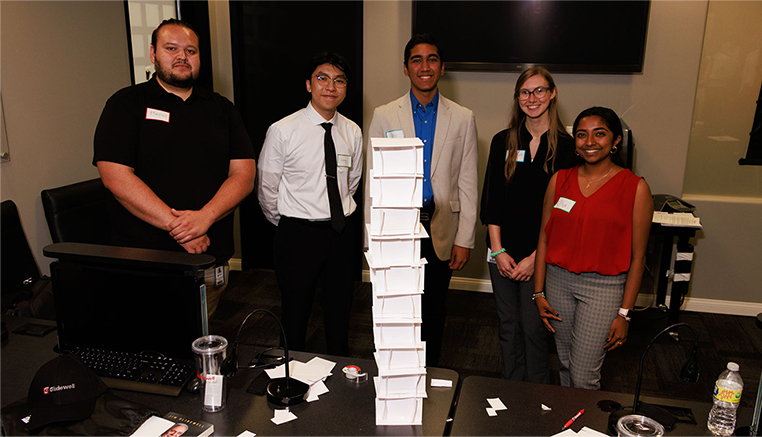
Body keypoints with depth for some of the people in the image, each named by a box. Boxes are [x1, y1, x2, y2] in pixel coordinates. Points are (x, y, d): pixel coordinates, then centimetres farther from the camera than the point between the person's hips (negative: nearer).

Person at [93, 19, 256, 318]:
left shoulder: (221, 109, 11)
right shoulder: (126, 104, 2)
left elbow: (244, 173, 2)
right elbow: (116, 177, -9)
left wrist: (205, 217, -15)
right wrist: (177, 226, -16)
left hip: (210, 258, 3)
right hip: (143, 257, -2)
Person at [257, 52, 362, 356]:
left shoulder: (353, 133, 1)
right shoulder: (282, 131, -10)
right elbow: (266, 188, -1)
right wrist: (287, 225, 8)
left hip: (342, 231, 4)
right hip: (297, 234, -4)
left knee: (340, 311, 17)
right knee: (295, 313, 9)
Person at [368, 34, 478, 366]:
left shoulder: (463, 119, 4)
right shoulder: (384, 116, 3)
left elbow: (467, 185, 3)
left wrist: (465, 239, -1)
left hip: (442, 232, 1)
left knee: (433, 311, 12)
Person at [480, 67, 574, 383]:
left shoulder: (566, 147, -4)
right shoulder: (503, 142, 5)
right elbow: (490, 200, 3)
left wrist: (534, 257, -10)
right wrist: (498, 251, -4)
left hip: (541, 255, -3)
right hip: (502, 252, 3)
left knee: (533, 328, 2)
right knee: (508, 326, 12)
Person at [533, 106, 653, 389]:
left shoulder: (635, 188, -6)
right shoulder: (560, 180, 3)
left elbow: (637, 257, -5)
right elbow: (544, 239, 6)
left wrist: (625, 313, -7)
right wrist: (539, 293, 4)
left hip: (603, 287, -3)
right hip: (558, 280, 4)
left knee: (583, 376, -2)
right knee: (566, 365, 16)